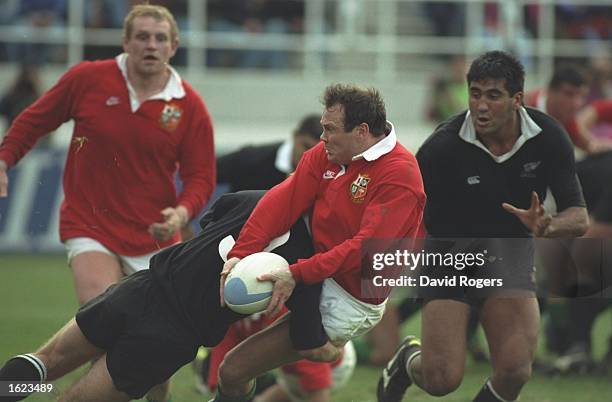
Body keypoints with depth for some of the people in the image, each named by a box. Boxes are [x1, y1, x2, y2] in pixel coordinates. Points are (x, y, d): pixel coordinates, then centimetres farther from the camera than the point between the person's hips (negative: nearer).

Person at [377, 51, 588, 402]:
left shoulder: (547, 137, -14)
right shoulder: (444, 146, -21)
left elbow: (579, 218, -14)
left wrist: (547, 226, -35)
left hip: (511, 259, 2)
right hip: (449, 257, -2)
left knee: (515, 372, -18)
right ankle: (408, 360, 25)